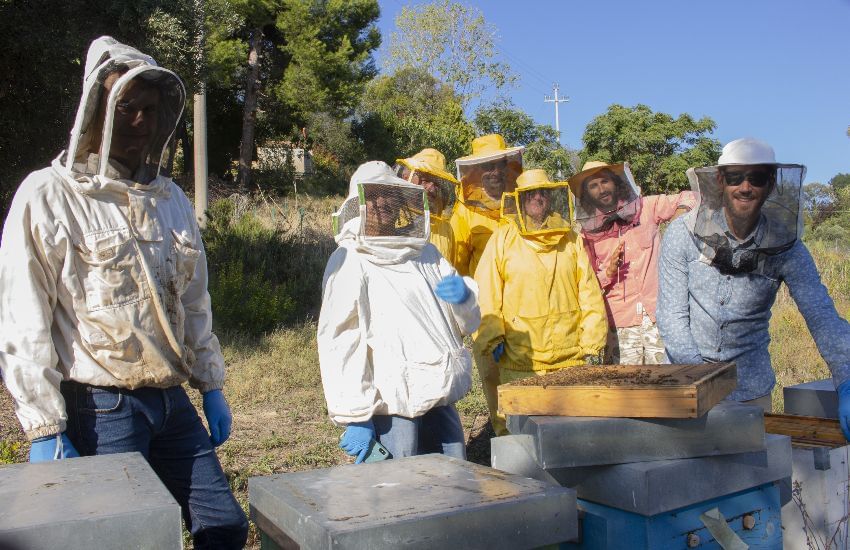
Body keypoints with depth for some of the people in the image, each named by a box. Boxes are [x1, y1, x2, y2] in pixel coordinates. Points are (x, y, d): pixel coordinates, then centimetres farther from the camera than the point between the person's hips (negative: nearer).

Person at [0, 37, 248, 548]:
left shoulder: (170, 198, 10)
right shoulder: (48, 196, -8)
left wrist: (212, 386, 14)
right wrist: (45, 429, -12)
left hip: (173, 401, 6)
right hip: (98, 408, -5)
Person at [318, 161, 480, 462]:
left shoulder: (424, 251, 15)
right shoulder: (349, 261, -5)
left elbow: (463, 323, 19)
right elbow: (339, 344, -12)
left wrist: (464, 295, -5)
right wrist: (355, 418, -17)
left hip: (441, 397, 6)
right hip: (392, 405, -6)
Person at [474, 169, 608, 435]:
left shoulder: (571, 239, 12)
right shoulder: (503, 239, 2)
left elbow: (589, 293, 10)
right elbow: (486, 295, -2)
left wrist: (592, 344, 6)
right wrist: (492, 340, -8)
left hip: (571, 359, 3)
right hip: (519, 363, -2)